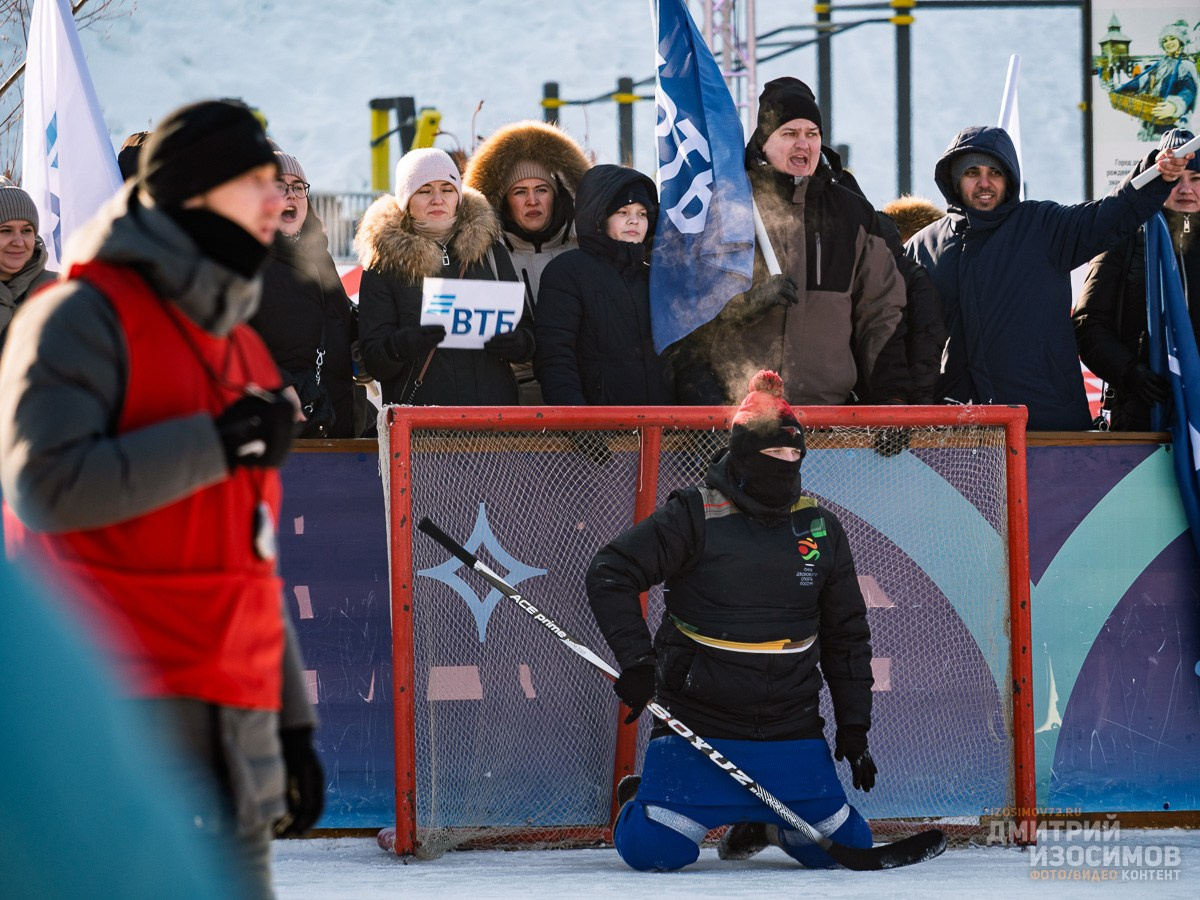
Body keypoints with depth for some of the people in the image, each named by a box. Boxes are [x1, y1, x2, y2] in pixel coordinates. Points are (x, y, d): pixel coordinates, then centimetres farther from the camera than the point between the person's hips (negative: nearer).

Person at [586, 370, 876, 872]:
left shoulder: (820, 530, 7)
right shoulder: (695, 517, -8)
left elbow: (847, 635, 14)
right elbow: (611, 573, -8)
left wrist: (854, 728, 9)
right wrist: (636, 662, -18)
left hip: (790, 730, 4)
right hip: (697, 721, -4)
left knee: (845, 848, -4)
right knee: (653, 850, -15)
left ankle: (763, 820, 27)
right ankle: (643, 801, 22)